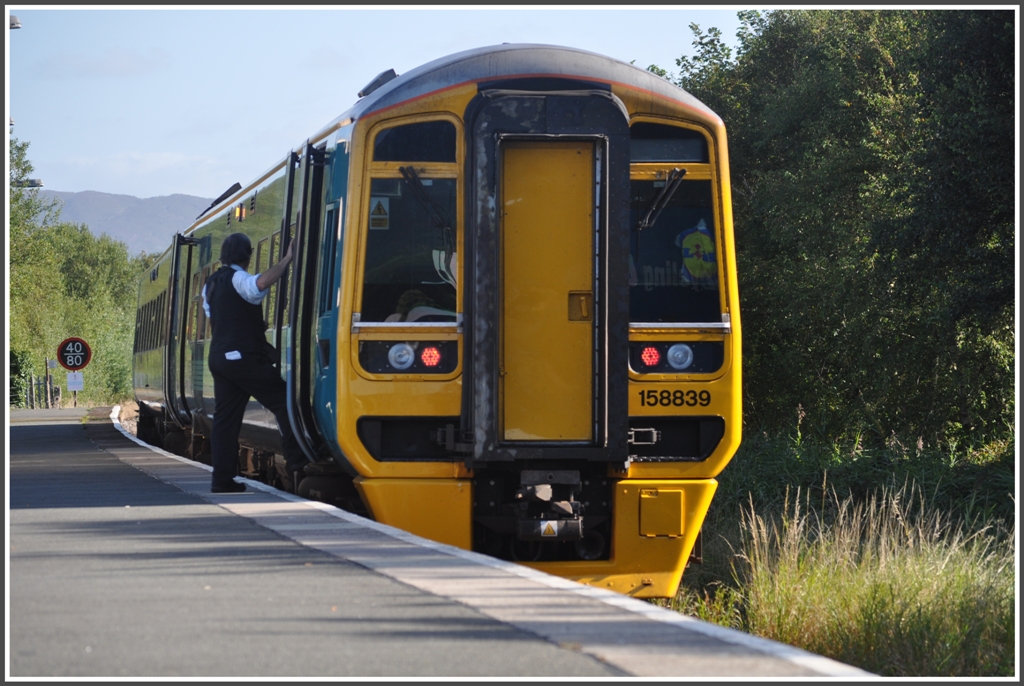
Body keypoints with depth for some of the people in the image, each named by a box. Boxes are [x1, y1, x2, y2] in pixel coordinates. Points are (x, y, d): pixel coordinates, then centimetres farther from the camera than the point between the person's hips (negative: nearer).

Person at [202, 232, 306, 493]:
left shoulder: (211, 283, 18)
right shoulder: (239, 280, -10)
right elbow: (262, 282, -33)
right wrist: (287, 259, -24)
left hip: (219, 357, 9)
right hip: (244, 357, -9)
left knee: (225, 417, 6)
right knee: (283, 402, -5)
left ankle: (222, 478, 2)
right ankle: (296, 463, -11)